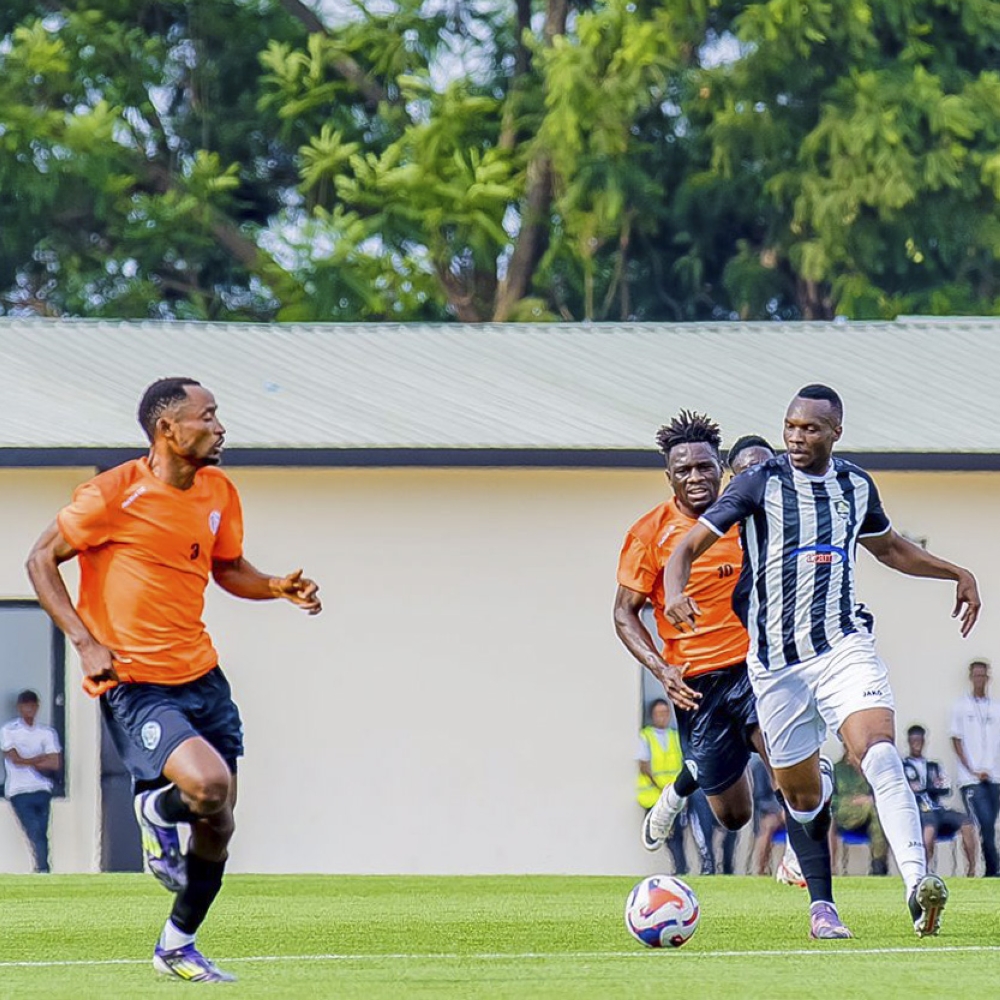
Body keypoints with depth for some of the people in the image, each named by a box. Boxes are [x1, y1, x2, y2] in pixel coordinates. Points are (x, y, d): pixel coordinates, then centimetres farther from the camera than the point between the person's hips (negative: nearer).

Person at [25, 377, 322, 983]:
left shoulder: (218, 492, 7)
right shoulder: (114, 494, -14)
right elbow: (42, 561, -7)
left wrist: (279, 588, 2)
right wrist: (86, 641, -16)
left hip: (200, 676, 7)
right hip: (132, 683, -7)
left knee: (218, 827, 8)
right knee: (209, 783, -28)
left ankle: (177, 947, 27)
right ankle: (155, 810, 7)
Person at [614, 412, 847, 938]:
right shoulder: (650, 534, -6)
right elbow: (625, 613, -2)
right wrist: (661, 670, -16)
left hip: (757, 666, 1)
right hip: (696, 685, -1)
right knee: (733, 814, 8)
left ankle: (822, 907, -22)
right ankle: (683, 784, 46)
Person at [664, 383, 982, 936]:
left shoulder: (856, 485, 8)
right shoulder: (760, 482, -4)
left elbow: (889, 547, 29)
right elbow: (690, 546, -6)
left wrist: (957, 573, 21)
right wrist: (675, 593, -27)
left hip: (844, 646, 1)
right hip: (777, 659, -1)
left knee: (881, 757, -24)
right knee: (802, 797, 7)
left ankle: (916, 883, -36)